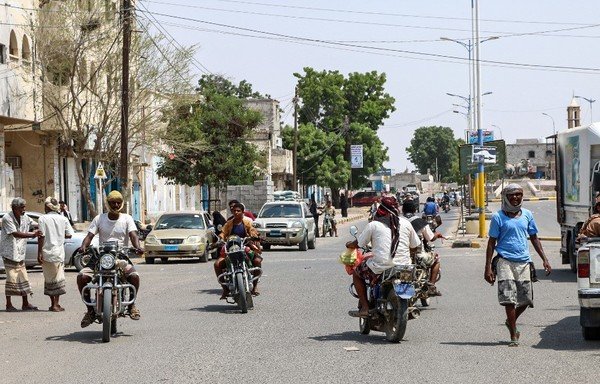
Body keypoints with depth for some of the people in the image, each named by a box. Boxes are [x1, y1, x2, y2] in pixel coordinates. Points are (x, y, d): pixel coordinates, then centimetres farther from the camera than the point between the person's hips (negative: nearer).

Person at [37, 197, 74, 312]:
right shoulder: (63, 219, 1)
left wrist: (39, 253, -7)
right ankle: (56, 304, 3)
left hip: (47, 252, -2)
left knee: (49, 278, 10)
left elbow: (41, 237, -10)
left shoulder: (43, 218, -7)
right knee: (58, 277, 8)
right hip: (59, 252, 2)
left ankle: (53, 304, 13)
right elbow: (69, 235, 1)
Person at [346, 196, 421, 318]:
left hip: (380, 269, -4)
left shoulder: (373, 225, -1)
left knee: (356, 272, 22)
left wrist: (349, 245, 31)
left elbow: (358, 244, 8)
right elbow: (414, 247, 13)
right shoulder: (405, 223, 7)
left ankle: (364, 307, 11)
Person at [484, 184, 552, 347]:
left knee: (526, 300, 5)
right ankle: (514, 336, -2)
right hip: (505, 261, -4)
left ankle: (510, 321, 33)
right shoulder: (498, 217, 0)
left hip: (524, 262, 4)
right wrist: (488, 268, -4)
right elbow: (492, 242, 1)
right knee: (509, 298, -10)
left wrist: (544, 259, 12)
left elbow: (534, 238, 19)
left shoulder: (527, 215, 11)